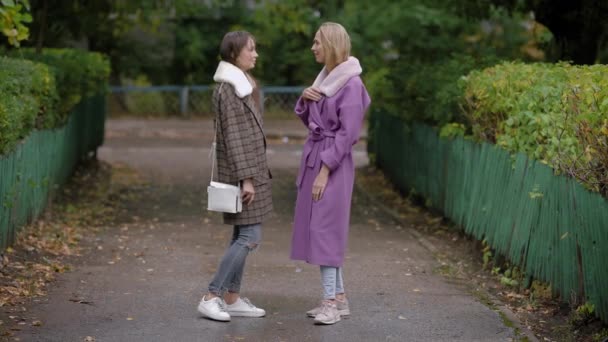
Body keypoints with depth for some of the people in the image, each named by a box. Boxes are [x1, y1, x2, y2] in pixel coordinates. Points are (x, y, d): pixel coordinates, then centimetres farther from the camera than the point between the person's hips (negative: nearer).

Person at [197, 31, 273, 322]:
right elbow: (232, 136, -18)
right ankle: (211, 297, -7)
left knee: (243, 235, 10)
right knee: (250, 236, -10)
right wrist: (246, 177, -20)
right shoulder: (228, 89, -14)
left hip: (250, 167, 10)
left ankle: (232, 299, 13)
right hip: (241, 169, -10)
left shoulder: (241, 85, 16)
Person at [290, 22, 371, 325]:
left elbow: (347, 133, -17)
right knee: (317, 228, 10)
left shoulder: (351, 84, -14)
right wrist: (305, 98, -1)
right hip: (314, 157, 9)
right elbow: (309, 120, 20)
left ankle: (330, 302, -4)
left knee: (325, 228, -9)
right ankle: (338, 298, 16)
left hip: (333, 163, -9)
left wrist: (325, 170, -19)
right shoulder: (325, 77, 12)